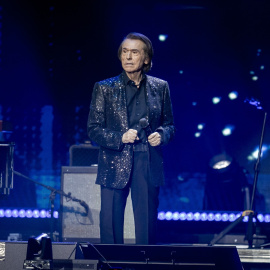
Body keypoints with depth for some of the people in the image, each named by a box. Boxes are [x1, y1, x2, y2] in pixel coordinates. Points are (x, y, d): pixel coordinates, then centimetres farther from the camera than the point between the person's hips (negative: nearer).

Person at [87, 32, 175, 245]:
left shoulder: (160, 87, 9)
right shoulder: (105, 88, 4)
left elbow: (169, 125, 16)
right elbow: (93, 130, 2)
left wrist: (161, 135, -7)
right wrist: (120, 138, -14)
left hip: (148, 166, 1)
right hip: (115, 166, -1)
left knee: (147, 226, 1)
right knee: (111, 226, -2)